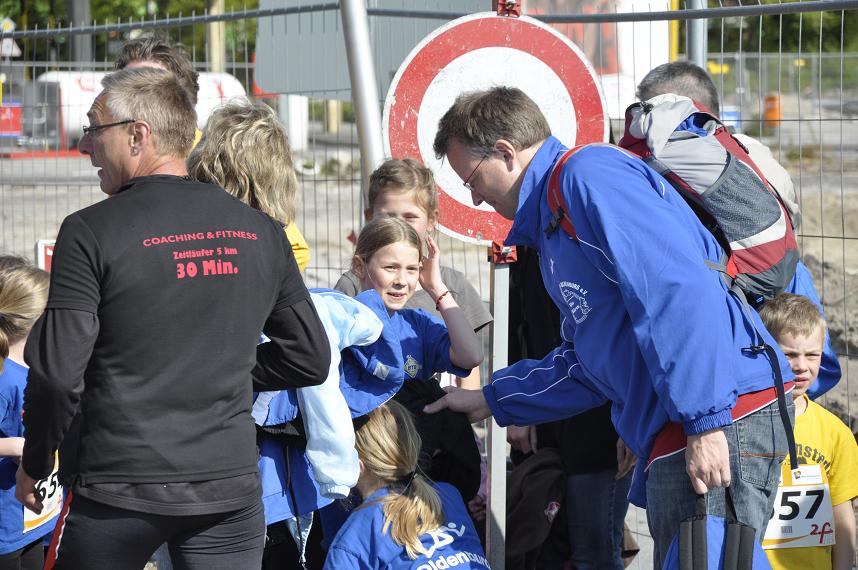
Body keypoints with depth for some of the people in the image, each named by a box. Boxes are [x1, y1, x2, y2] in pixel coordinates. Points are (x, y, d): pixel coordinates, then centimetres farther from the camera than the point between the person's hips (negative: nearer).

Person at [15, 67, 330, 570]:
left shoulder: (92, 232, -10)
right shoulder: (262, 232, 4)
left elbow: (57, 371, -13)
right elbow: (310, 358, 10)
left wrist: (34, 464, 2)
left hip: (118, 493, -3)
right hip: (231, 486, 4)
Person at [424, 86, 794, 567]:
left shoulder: (592, 173, -8)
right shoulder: (553, 218, 25)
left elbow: (682, 289, -20)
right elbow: (589, 364, 32)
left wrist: (705, 420, -23)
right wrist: (491, 400, 36)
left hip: (719, 423, -10)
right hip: (674, 436, 10)